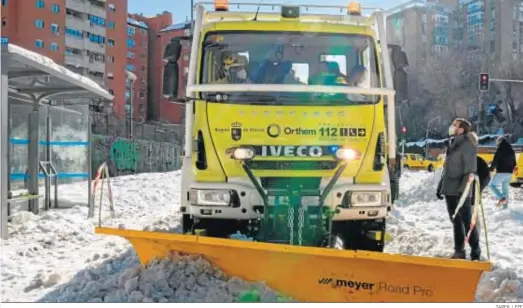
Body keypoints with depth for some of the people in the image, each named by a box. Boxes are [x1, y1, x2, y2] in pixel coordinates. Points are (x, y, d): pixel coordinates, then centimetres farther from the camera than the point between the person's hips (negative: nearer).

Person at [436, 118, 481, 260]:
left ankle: (475, 252, 3)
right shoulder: (452, 145, 15)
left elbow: (470, 170, -17)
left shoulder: (468, 144, -10)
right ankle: (459, 251, 20)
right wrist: (440, 187, 21)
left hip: (461, 192, -8)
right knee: (456, 222, 12)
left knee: (467, 222, -4)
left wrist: (463, 188, -26)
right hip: (450, 190, 8)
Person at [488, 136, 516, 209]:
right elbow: (514, 163, 19)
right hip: (509, 173, 7)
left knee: (492, 185, 3)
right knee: (505, 188, 15)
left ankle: (502, 198, -13)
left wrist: (491, 169, -5)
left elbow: (495, 161, -14)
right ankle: (505, 204, 15)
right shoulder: (511, 150, 13)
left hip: (501, 172, -7)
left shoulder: (500, 149, -10)